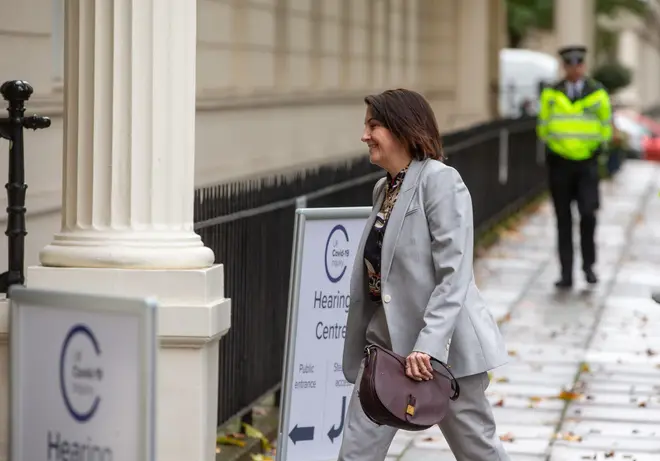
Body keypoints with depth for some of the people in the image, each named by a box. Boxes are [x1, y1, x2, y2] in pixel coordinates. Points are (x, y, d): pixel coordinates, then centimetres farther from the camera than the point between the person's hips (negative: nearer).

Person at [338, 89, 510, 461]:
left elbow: (454, 276, -19)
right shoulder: (384, 188, 13)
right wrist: (361, 347, 17)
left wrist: (428, 344, -27)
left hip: (443, 345, -8)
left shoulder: (440, 181, -13)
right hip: (388, 339, 8)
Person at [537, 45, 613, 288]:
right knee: (564, 220, 3)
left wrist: (599, 147, 5)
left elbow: (606, 125, 12)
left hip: (587, 162, -1)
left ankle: (588, 266, 4)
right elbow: (543, 125, 13)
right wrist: (549, 145, 6)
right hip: (559, 163, 1)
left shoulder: (597, 93, 3)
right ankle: (566, 273, 6)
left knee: (588, 215, -13)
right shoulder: (551, 94, 4)